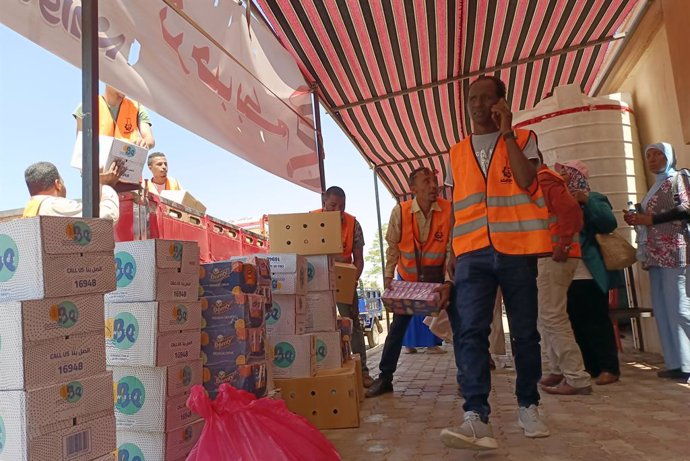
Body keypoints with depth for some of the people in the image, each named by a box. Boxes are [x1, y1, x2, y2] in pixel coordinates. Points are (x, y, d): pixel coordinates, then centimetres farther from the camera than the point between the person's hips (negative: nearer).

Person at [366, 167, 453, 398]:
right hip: (408, 278, 1)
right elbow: (393, 246, -4)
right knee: (398, 327, 5)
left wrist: (448, 283, -24)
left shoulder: (448, 210, -16)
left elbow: (452, 249, -16)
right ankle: (385, 378, 17)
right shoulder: (400, 211, -14)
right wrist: (388, 277, -10)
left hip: (439, 278, 0)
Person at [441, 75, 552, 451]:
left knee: (525, 331, 6)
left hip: (516, 247, -1)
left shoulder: (522, 139, 9)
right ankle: (476, 417, -15)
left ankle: (527, 406, 22)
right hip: (473, 252, 2)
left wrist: (506, 132, -7)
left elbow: (526, 181, -9)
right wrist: (453, 256, 11)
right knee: (470, 331, -13)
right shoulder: (457, 153, 17)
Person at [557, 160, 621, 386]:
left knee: (597, 321, -2)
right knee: (578, 322, 9)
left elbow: (609, 223, -17)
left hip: (591, 274, -6)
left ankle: (609, 368, 7)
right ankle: (590, 367, 18)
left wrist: (586, 200, -19)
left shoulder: (593, 199, -3)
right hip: (569, 275, 7)